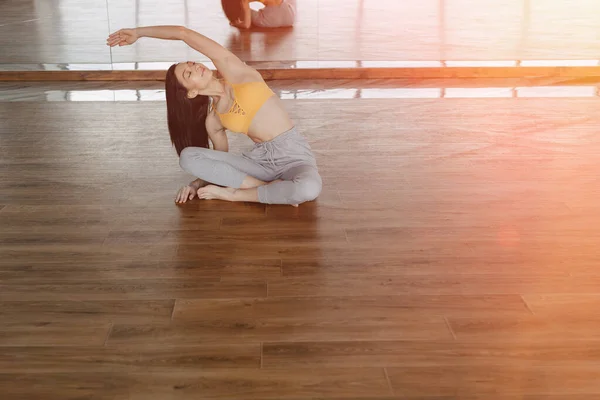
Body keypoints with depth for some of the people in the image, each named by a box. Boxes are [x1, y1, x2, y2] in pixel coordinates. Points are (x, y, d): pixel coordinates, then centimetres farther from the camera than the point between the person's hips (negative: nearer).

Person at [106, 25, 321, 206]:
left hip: (293, 155, -3)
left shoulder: (232, 70, -3)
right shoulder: (212, 120, 5)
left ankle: (232, 193, -17)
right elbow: (220, 158, 18)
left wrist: (138, 32, 6)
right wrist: (198, 184, 0)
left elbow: (183, 33, -5)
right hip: (260, 158, 3)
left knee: (309, 189, -40)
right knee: (188, 156, -17)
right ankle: (269, 188, -19)